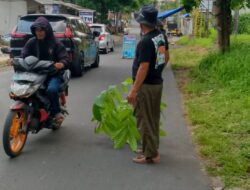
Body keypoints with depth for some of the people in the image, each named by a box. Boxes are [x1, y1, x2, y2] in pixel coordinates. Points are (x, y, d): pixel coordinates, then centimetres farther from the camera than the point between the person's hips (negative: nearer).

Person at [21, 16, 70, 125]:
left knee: (51, 89, -34)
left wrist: (61, 64, -31)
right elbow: (23, 56, 3)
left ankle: (56, 112, -9)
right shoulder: (31, 43, 8)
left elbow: (65, 58, -7)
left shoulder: (55, 43, -1)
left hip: (53, 74, -3)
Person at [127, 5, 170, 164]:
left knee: (145, 120, 0)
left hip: (146, 85, -9)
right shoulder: (161, 36, 5)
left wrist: (134, 90, -22)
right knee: (154, 118, 18)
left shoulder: (146, 41, -23)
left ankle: (150, 154, 7)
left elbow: (144, 68, -25)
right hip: (157, 82, 9)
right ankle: (153, 149, 30)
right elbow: (166, 57, 16)